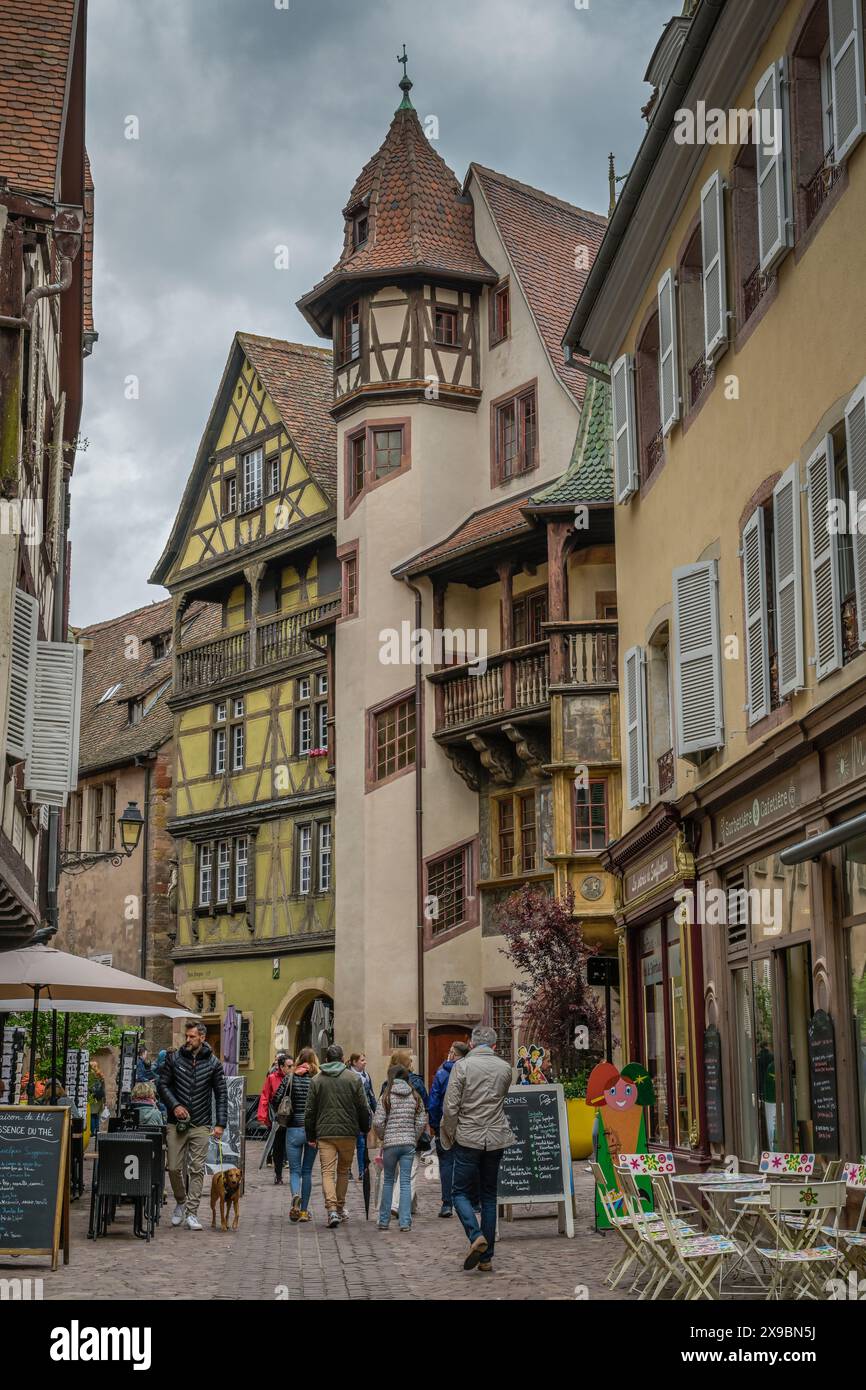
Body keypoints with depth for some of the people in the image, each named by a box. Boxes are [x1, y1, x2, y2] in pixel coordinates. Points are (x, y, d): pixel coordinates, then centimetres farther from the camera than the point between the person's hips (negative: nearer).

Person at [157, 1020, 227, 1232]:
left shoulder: (213, 1063, 1)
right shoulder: (174, 1058, 2)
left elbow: (221, 1094, 3)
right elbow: (162, 1085, 6)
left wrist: (221, 1123, -4)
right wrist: (175, 1105, -10)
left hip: (201, 1126, -1)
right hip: (176, 1124, 1)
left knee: (197, 1170, -2)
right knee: (174, 1167, 1)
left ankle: (192, 1213, 2)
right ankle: (181, 1202, 26)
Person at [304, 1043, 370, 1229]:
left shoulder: (317, 1080, 4)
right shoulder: (354, 1078, 1)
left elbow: (309, 1110, 5)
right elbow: (363, 1108, 1)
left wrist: (310, 1135, 11)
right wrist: (365, 1129, 13)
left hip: (324, 1132, 0)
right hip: (348, 1131, 0)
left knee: (327, 1171, -2)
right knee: (344, 1170, 17)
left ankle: (332, 1208, -18)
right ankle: (340, 1207, 26)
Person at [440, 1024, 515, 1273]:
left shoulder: (462, 1066, -7)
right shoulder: (505, 1068, 5)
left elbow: (450, 1108, -9)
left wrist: (449, 1137, 3)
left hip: (468, 1138, -4)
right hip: (496, 1139, 4)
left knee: (461, 1192, 6)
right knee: (489, 1196, 11)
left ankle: (476, 1236, -18)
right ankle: (486, 1257, 10)